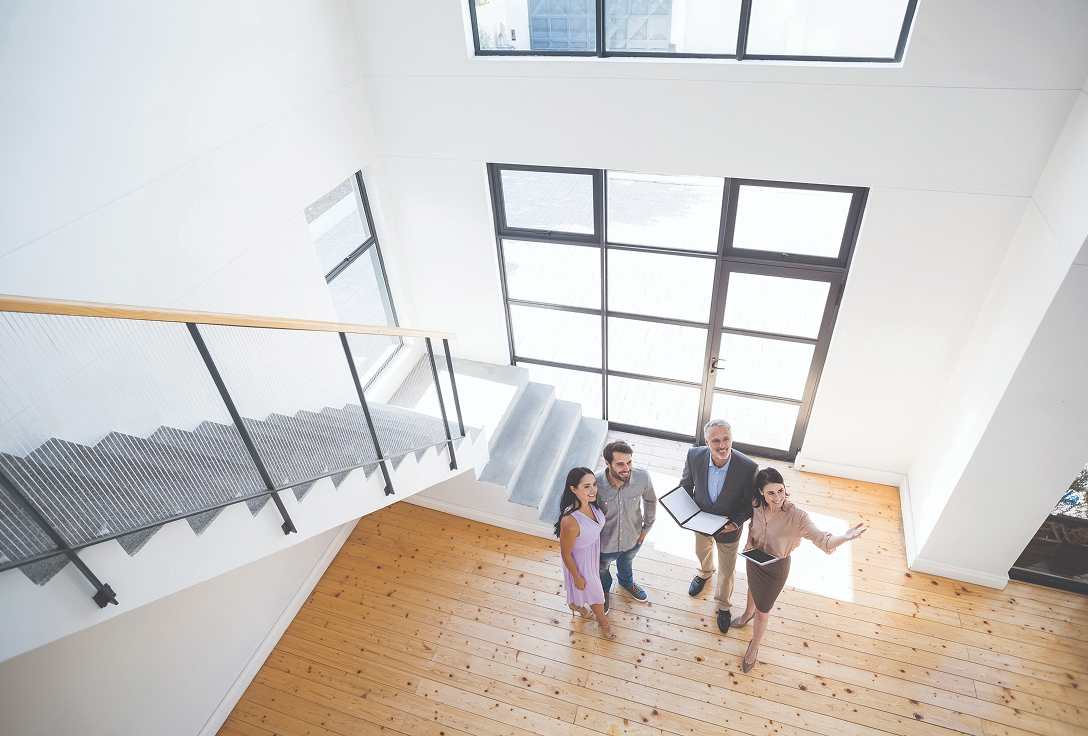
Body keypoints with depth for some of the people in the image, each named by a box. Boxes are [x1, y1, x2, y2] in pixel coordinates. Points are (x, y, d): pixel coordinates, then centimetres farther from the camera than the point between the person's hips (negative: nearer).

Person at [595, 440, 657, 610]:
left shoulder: (642, 477, -30)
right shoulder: (595, 483, -37)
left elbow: (650, 501, -6)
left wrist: (647, 527, 3)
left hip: (633, 538, 2)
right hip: (605, 542, -2)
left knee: (626, 561, 36)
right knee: (602, 568, 31)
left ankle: (626, 582, 71)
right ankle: (604, 589, 66)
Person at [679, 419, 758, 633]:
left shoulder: (748, 468, -33)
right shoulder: (694, 456, -28)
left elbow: (750, 502, -16)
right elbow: (686, 484, -6)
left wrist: (736, 523, -28)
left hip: (728, 527, -2)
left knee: (727, 571, 20)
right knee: (702, 552, 33)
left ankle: (723, 605, 50)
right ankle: (705, 572, 69)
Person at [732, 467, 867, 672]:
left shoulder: (796, 515, -35)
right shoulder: (757, 506, -22)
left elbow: (822, 540, -41)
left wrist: (845, 537, -60)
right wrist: (749, 542, -14)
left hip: (776, 568, -3)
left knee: (762, 611, 15)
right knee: (752, 587, 35)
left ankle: (754, 646, 45)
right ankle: (748, 613, 69)